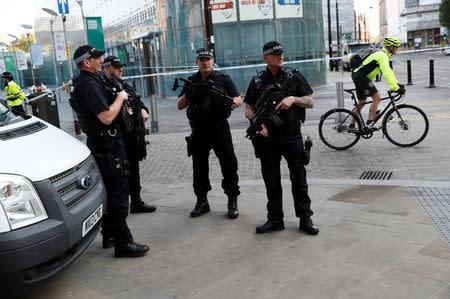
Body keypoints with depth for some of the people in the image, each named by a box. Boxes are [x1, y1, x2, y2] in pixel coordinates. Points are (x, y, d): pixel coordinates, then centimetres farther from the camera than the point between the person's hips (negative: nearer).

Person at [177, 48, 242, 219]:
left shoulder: (223, 79, 5)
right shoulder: (191, 82, 12)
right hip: (199, 132, 3)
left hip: (220, 129, -3)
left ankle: (232, 202, 8)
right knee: (199, 166, 9)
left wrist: (232, 102, -23)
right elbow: (180, 106, 9)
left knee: (228, 164, -3)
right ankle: (201, 202, 22)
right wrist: (187, 95, -12)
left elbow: (238, 99, 1)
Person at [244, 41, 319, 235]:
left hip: (291, 136, -1)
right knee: (271, 181, 8)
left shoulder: (294, 76, 4)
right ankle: (275, 220, 20)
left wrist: (293, 99, -16)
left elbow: (310, 102, 2)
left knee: (299, 178, 3)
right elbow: (248, 109, 9)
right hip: (267, 137, 2)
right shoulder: (257, 81, 8)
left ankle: (305, 219, 14)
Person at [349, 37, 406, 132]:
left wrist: (397, 84, 18)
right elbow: (387, 74, -25)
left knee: (361, 103, 14)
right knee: (377, 98, -11)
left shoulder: (382, 54, 18)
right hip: (361, 77, -11)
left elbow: (389, 71, 24)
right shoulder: (383, 56, -15)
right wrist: (396, 88, -27)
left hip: (358, 77, 11)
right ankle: (369, 122, -12)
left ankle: (351, 127, 17)